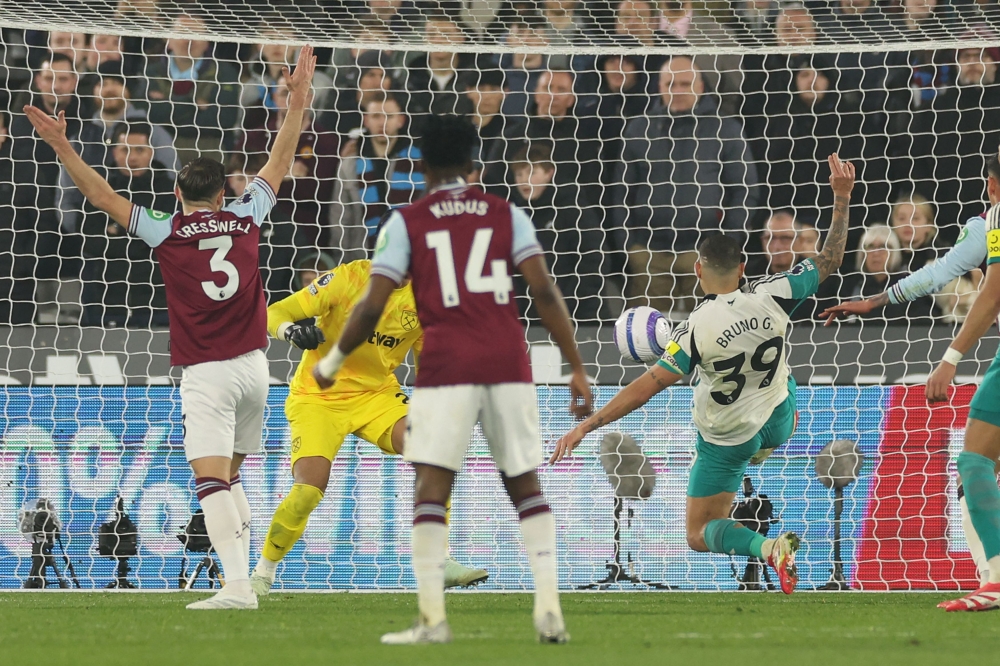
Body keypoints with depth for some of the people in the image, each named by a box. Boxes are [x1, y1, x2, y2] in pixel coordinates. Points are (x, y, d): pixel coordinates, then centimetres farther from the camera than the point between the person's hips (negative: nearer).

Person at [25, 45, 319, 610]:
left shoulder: (167, 232, -3)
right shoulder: (246, 219, 6)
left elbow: (102, 195, -3)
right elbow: (280, 164, 18)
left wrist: (62, 146, -1)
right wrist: (298, 102, 25)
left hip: (206, 373, -5)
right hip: (253, 367, 5)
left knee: (212, 480, -11)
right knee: (230, 477, 20)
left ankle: (238, 585, -25)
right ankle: (244, 577, 12)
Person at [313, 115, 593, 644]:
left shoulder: (406, 222, 5)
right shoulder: (506, 215, 10)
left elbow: (371, 308, 0)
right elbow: (545, 293, 2)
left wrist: (332, 361, 16)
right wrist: (577, 370, 4)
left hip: (446, 366, -2)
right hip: (509, 363, 2)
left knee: (431, 488, -1)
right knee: (525, 487, 11)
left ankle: (432, 616, -10)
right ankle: (549, 609, 1)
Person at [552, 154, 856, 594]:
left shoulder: (697, 329, -30)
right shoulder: (770, 298, -22)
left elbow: (646, 387, -32)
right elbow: (829, 261, -10)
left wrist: (586, 426, -30)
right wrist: (842, 197, -6)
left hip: (725, 441, -4)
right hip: (778, 422, 4)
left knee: (700, 537, 8)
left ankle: (767, 547, -19)